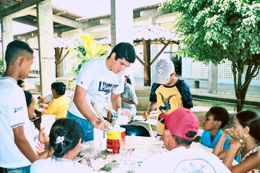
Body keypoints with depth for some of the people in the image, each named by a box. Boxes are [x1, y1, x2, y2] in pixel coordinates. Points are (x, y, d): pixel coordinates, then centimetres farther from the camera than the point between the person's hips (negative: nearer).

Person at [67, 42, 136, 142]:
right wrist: (95, 121, -34)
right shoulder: (92, 66, -21)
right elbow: (78, 98, -25)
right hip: (79, 118, -5)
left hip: (99, 119, 5)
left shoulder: (120, 75, -2)